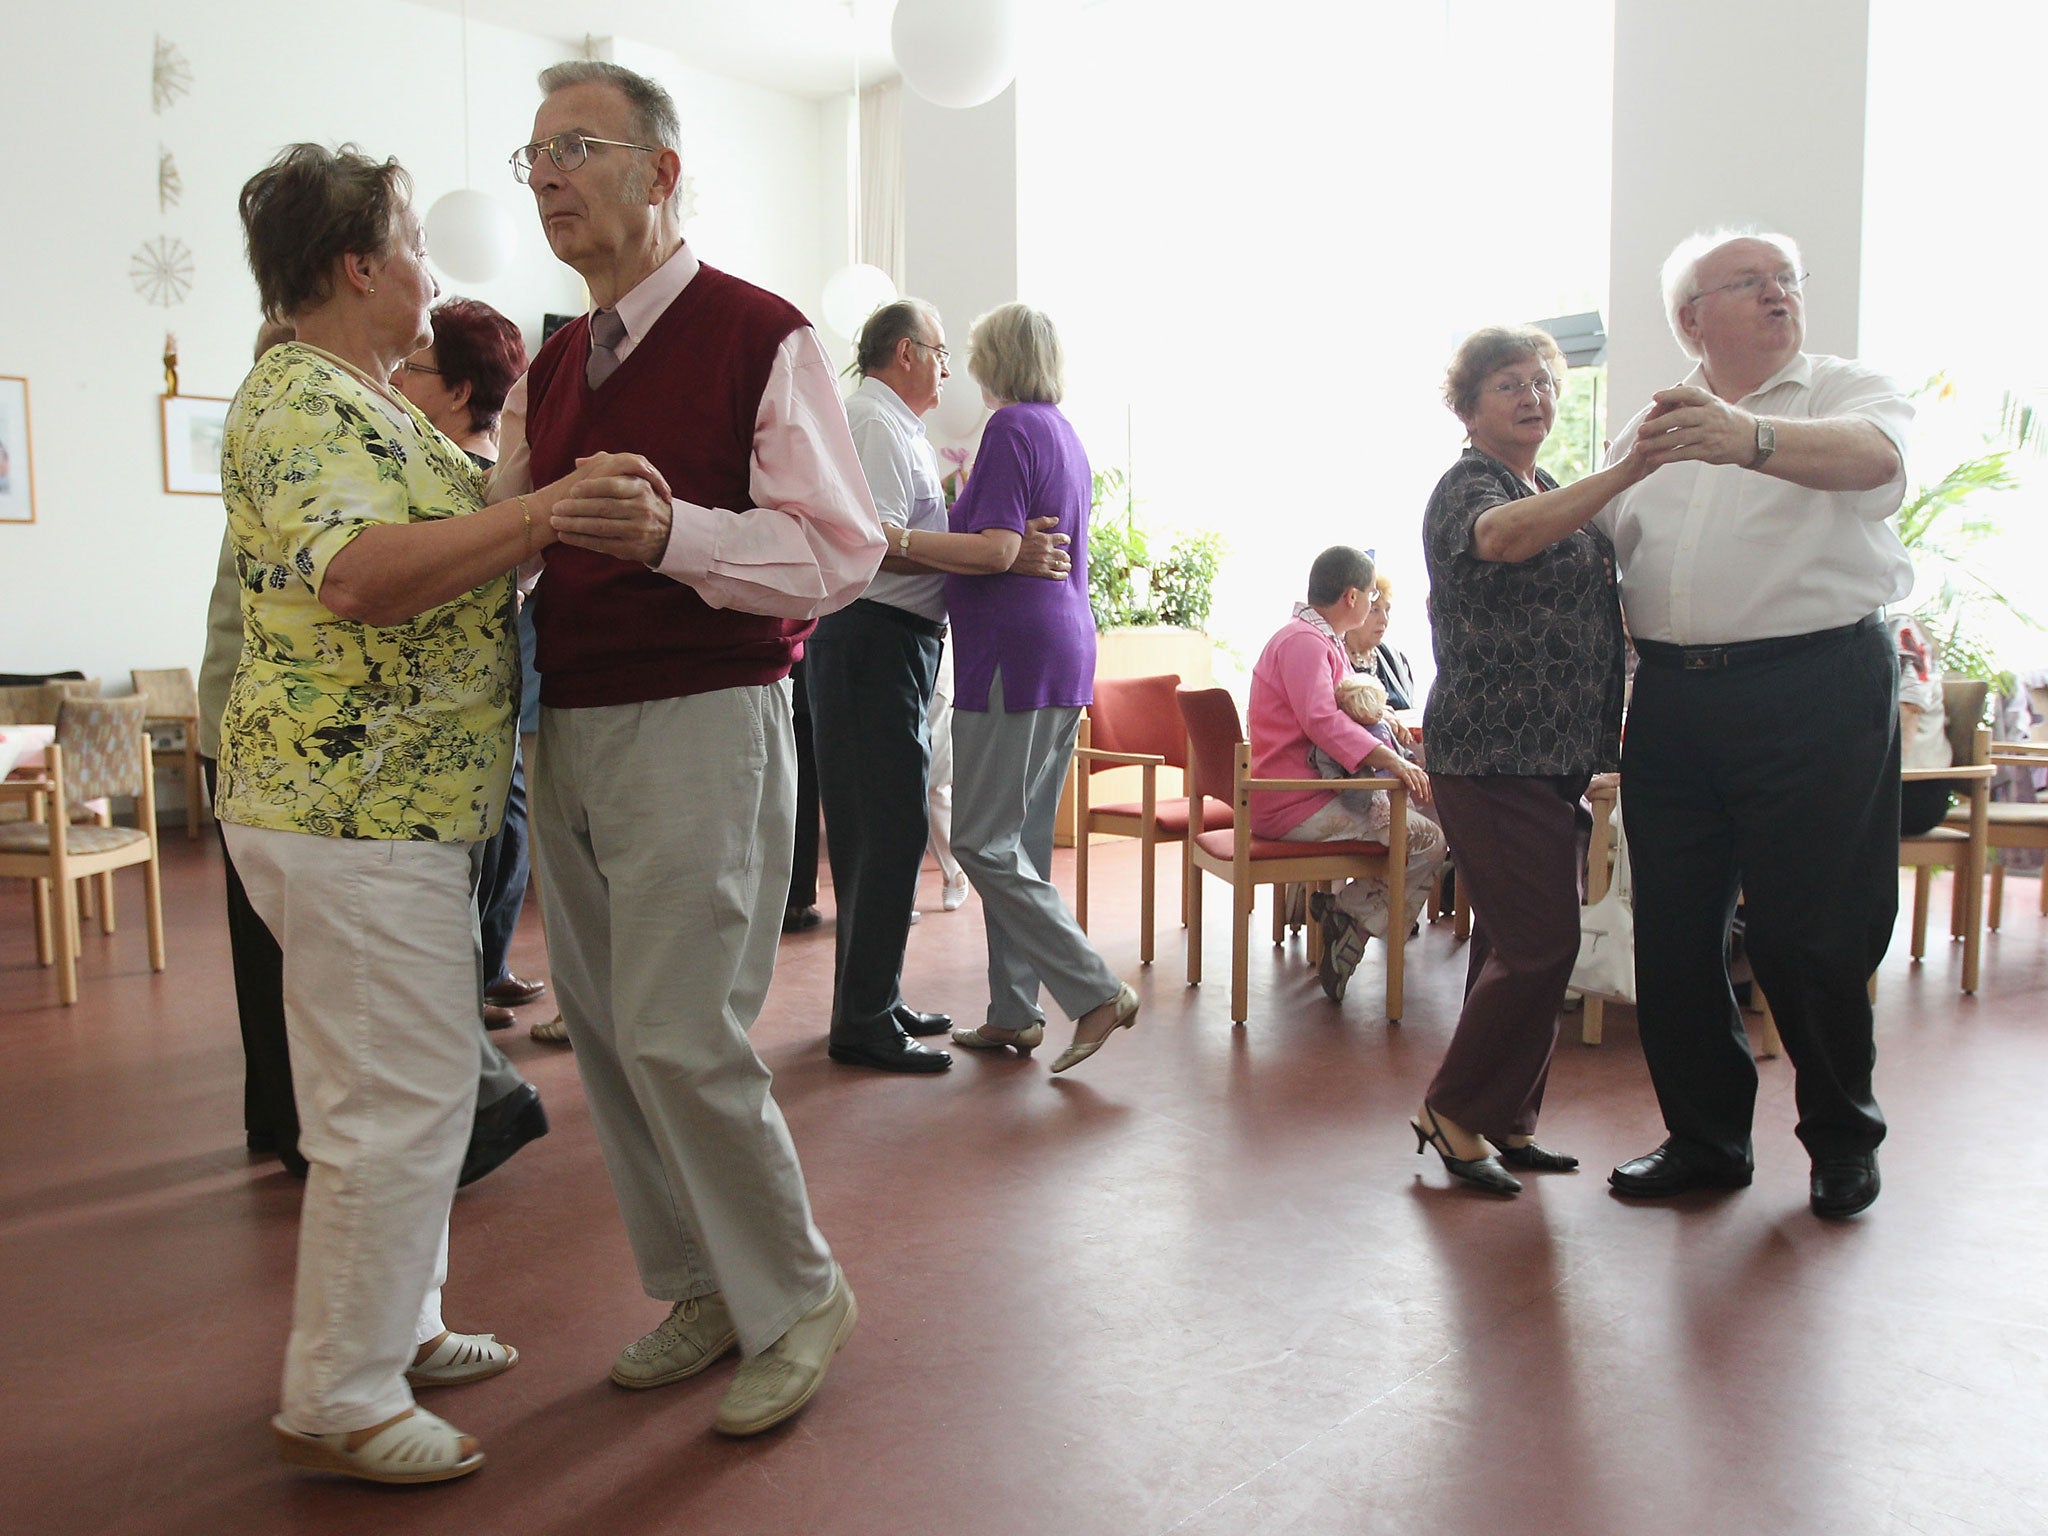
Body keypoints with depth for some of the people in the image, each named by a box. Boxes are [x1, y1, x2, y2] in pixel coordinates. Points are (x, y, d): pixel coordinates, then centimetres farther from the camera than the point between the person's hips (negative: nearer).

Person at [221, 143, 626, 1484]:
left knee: (411, 1083, 18)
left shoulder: (364, 402, 19)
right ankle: (338, 1402, 11)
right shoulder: (304, 404, -15)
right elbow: (358, 573, -32)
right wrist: (550, 507, -30)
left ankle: (399, 1328, 34)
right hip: (354, 811, -11)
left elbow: (437, 555, 30)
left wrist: (544, 514, 20)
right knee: (397, 1100, -4)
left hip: (396, 807, 11)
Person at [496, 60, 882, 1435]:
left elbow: (842, 555, -15)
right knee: (604, 1028, 11)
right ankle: (699, 1289, 29)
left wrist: (670, 531, -28)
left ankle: (797, 1301, 16)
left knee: (681, 1038, -7)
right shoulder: (553, 366, 16)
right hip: (566, 728, 8)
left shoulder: (761, 338, -7)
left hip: (700, 726, -7)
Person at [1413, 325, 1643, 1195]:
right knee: (1540, 943, -9)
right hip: (1491, 756, -9)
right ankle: (1452, 1110, 5)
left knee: (1519, 942, 12)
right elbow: (1504, 538, -34)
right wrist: (1629, 471, -42)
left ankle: (1501, 1120, 21)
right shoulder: (1467, 487, -8)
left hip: (1550, 755, 9)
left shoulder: (1551, 494, 19)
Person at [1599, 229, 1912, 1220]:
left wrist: (1751, 438, -42)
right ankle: (1705, 1137, 25)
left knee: (1810, 933, 1)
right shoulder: (1650, 424, 16)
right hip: (1672, 695, 5)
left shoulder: (1848, 391, 3)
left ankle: (1843, 1137, 25)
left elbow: (1871, 456, -22)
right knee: (1672, 932, 7)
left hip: (1815, 692, -4)